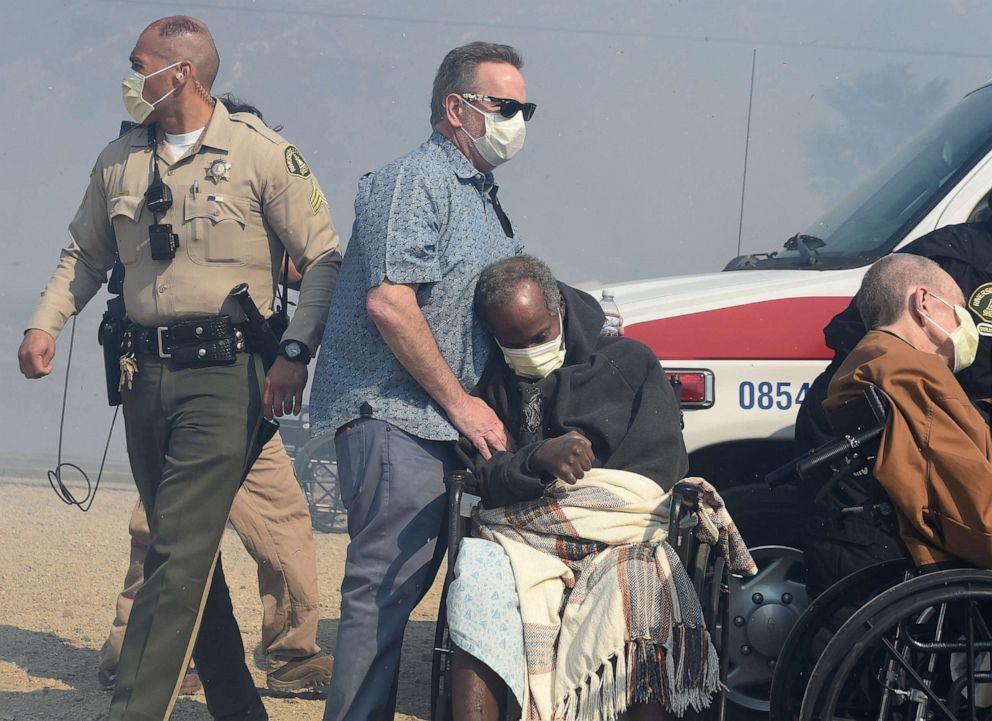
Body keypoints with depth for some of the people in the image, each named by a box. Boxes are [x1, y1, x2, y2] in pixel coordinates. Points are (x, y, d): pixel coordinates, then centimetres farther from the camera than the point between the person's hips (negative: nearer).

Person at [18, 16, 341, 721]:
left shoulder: (262, 153, -4)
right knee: (188, 555, 10)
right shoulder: (120, 161, 13)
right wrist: (45, 324, 6)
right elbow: (85, 256, 22)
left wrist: (295, 353, -15)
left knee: (179, 555, -12)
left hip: (225, 377, -6)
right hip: (146, 373, 6)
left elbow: (325, 261, -5)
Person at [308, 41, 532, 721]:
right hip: (395, 419, -10)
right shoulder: (414, 181, -9)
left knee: (409, 583, 10)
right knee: (385, 592, -11)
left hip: (450, 427, 10)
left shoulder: (483, 200, 22)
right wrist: (460, 402, -15)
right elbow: (388, 302, -19)